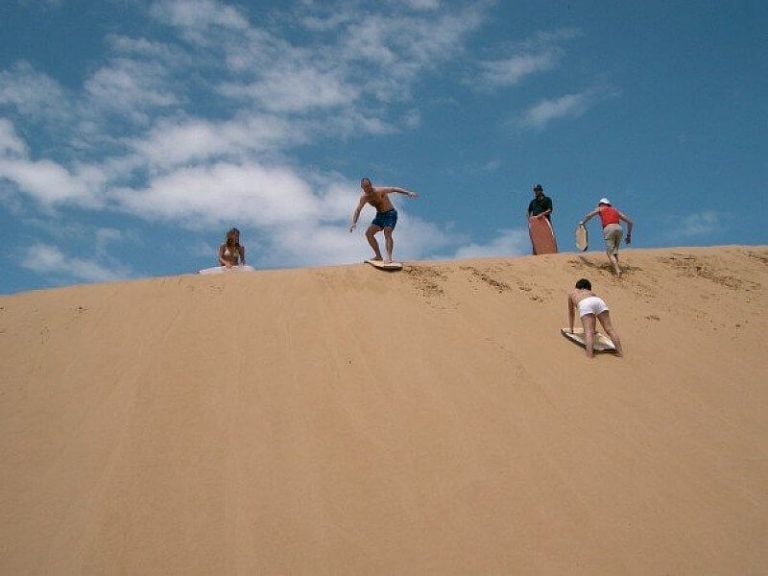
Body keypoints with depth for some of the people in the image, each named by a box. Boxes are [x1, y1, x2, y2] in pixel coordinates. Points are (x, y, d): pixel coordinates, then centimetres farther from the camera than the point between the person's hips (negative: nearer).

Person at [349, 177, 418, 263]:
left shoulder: (379, 191, -20)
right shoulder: (364, 197, -2)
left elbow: (394, 189, -30)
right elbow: (357, 210, 3)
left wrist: (408, 192, -43)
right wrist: (354, 223, -13)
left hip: (390, 214, -7)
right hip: (379, 215, 7)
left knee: (387, 233, -27)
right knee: (368, 233, 0)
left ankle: (389, 256, -39)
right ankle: (378, 256, 9)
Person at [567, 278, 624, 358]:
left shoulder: (572, 293, 41)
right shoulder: (591, 293, 46)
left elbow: (571, 313, 48)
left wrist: (571, 329, 58)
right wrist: (593, 329, 67)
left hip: (584, 304, -3)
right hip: (599, 301, 3)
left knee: (589, 331, -14)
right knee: (609, 328, 1)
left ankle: (590, 353, -32)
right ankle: (620, 351, -6)